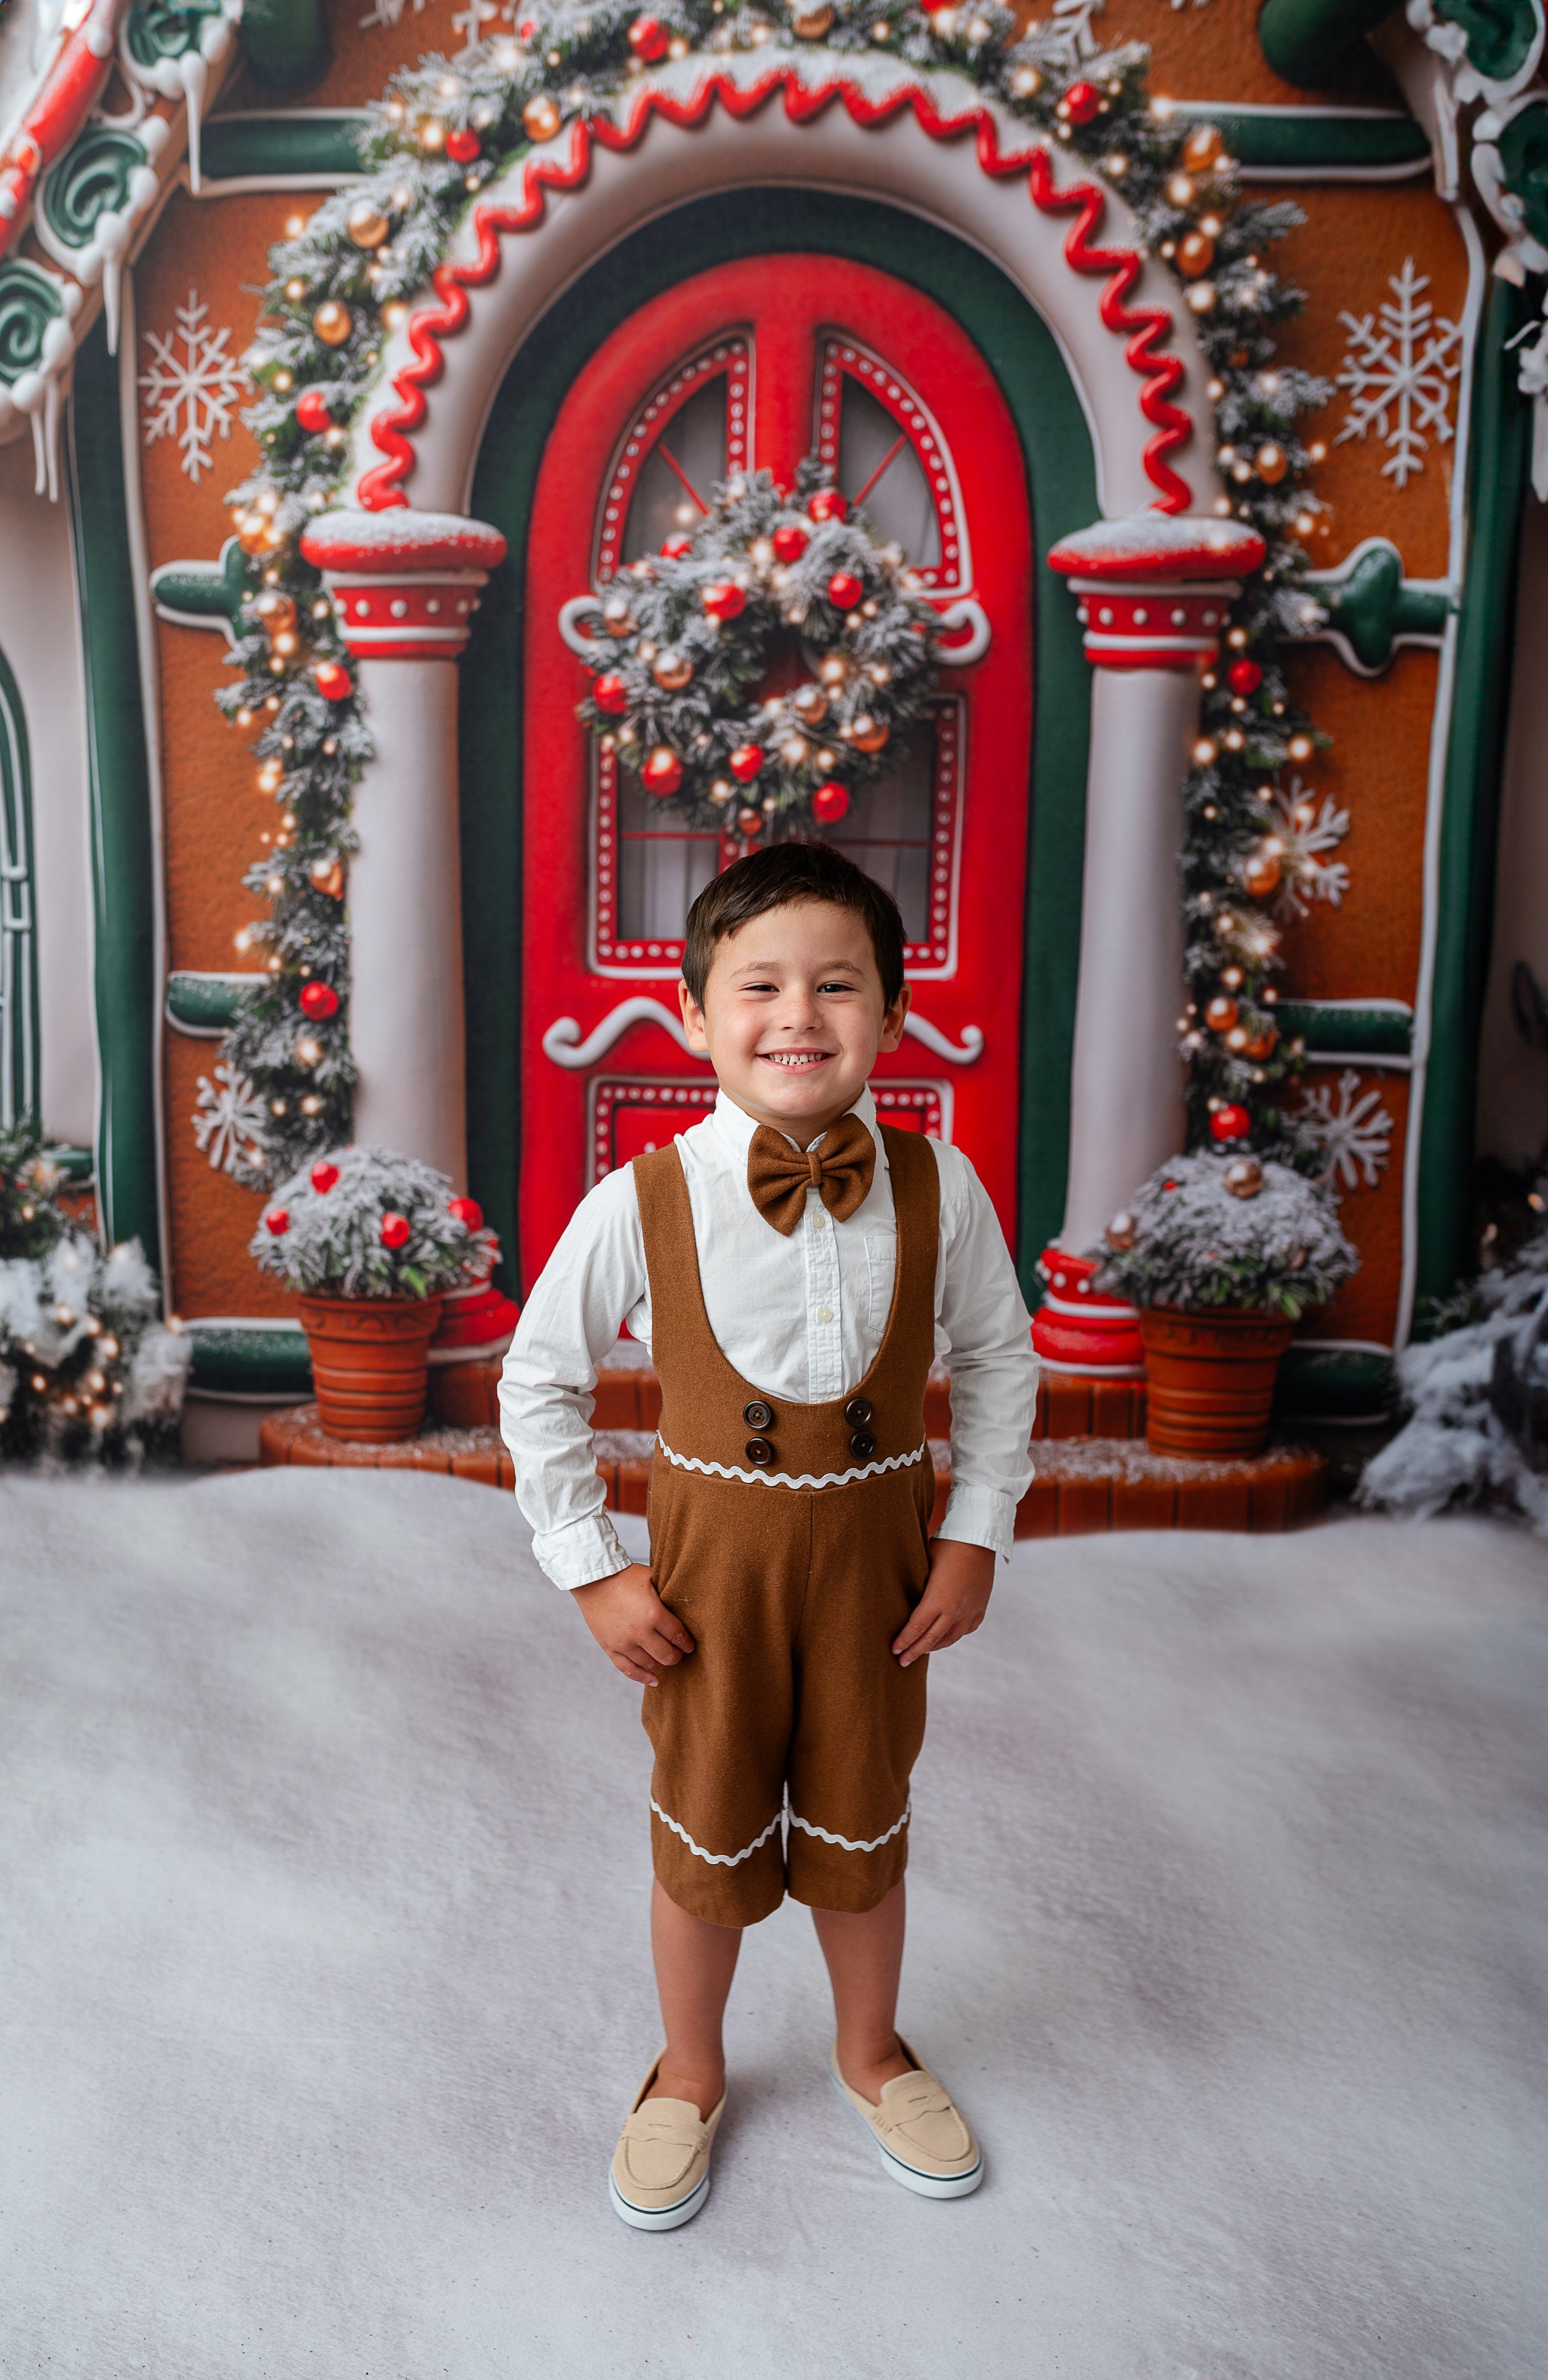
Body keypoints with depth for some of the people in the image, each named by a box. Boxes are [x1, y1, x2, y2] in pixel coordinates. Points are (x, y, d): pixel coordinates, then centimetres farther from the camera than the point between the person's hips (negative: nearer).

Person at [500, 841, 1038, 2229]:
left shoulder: (939, 1188, -12)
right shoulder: (642, 1203, -17)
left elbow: (998, 1358, 4)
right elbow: (539, 1380, -4)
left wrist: (975, 1534, -1)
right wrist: (591, 1569, -6)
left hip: (877, 1553, 1)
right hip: (711, 1557, -1)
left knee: (860, 1825, 21)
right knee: (707, 1836, 17)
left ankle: (872, 2055, 49)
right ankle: (690, 2075, 46)